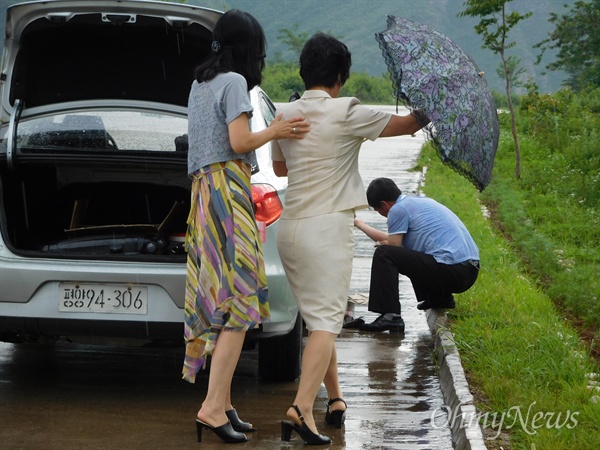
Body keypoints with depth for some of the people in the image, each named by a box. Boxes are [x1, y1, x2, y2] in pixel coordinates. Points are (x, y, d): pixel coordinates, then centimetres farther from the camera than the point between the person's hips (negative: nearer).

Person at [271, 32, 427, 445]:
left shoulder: (286, 115, 8)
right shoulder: (347, 113, -9)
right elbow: (408, 125, 0)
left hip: (290, 227, 7)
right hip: (329, 226, -6)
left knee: (318, 316, 18)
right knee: (325, 321, -8)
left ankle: (335, 400, 27)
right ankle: (302, 408, -22)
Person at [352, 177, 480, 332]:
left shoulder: (398, 209, -4)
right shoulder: (420, 201, 24)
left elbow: (392, 245, -1)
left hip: (452, 271, -10)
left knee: (383, 254, -11)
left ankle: (390, 316, -18)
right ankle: (441, 298, 22)